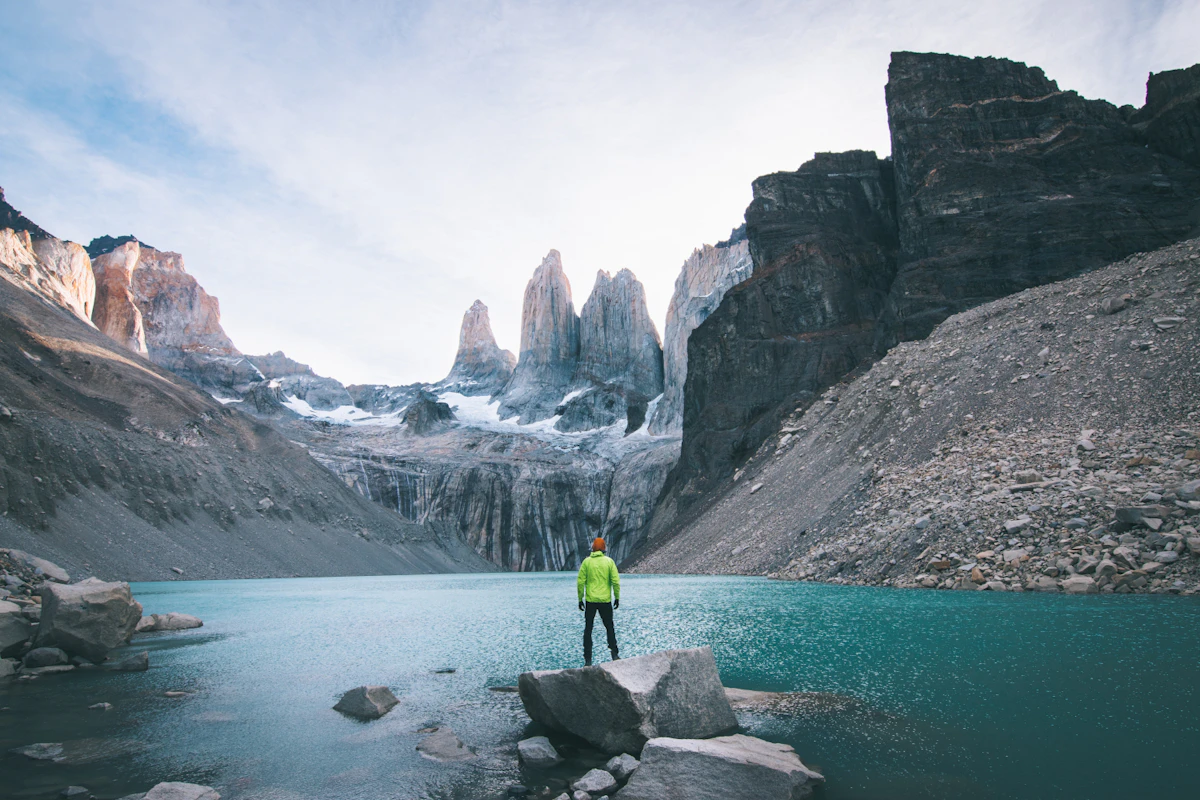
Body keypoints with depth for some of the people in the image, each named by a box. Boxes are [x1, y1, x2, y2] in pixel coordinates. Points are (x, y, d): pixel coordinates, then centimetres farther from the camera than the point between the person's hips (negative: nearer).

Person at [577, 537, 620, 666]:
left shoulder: (587, 561, -2)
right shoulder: (609, 561, -2)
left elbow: (581, 582, -3)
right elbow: (616, 581, -4)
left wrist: (580, 599, 5)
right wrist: (617, 597, 6)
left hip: (590, 601, 0)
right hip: (605, 601, 1)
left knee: (588, 630, 8)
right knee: (609, 628, 17)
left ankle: (588, 660, 6)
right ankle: (614, 655, 15)